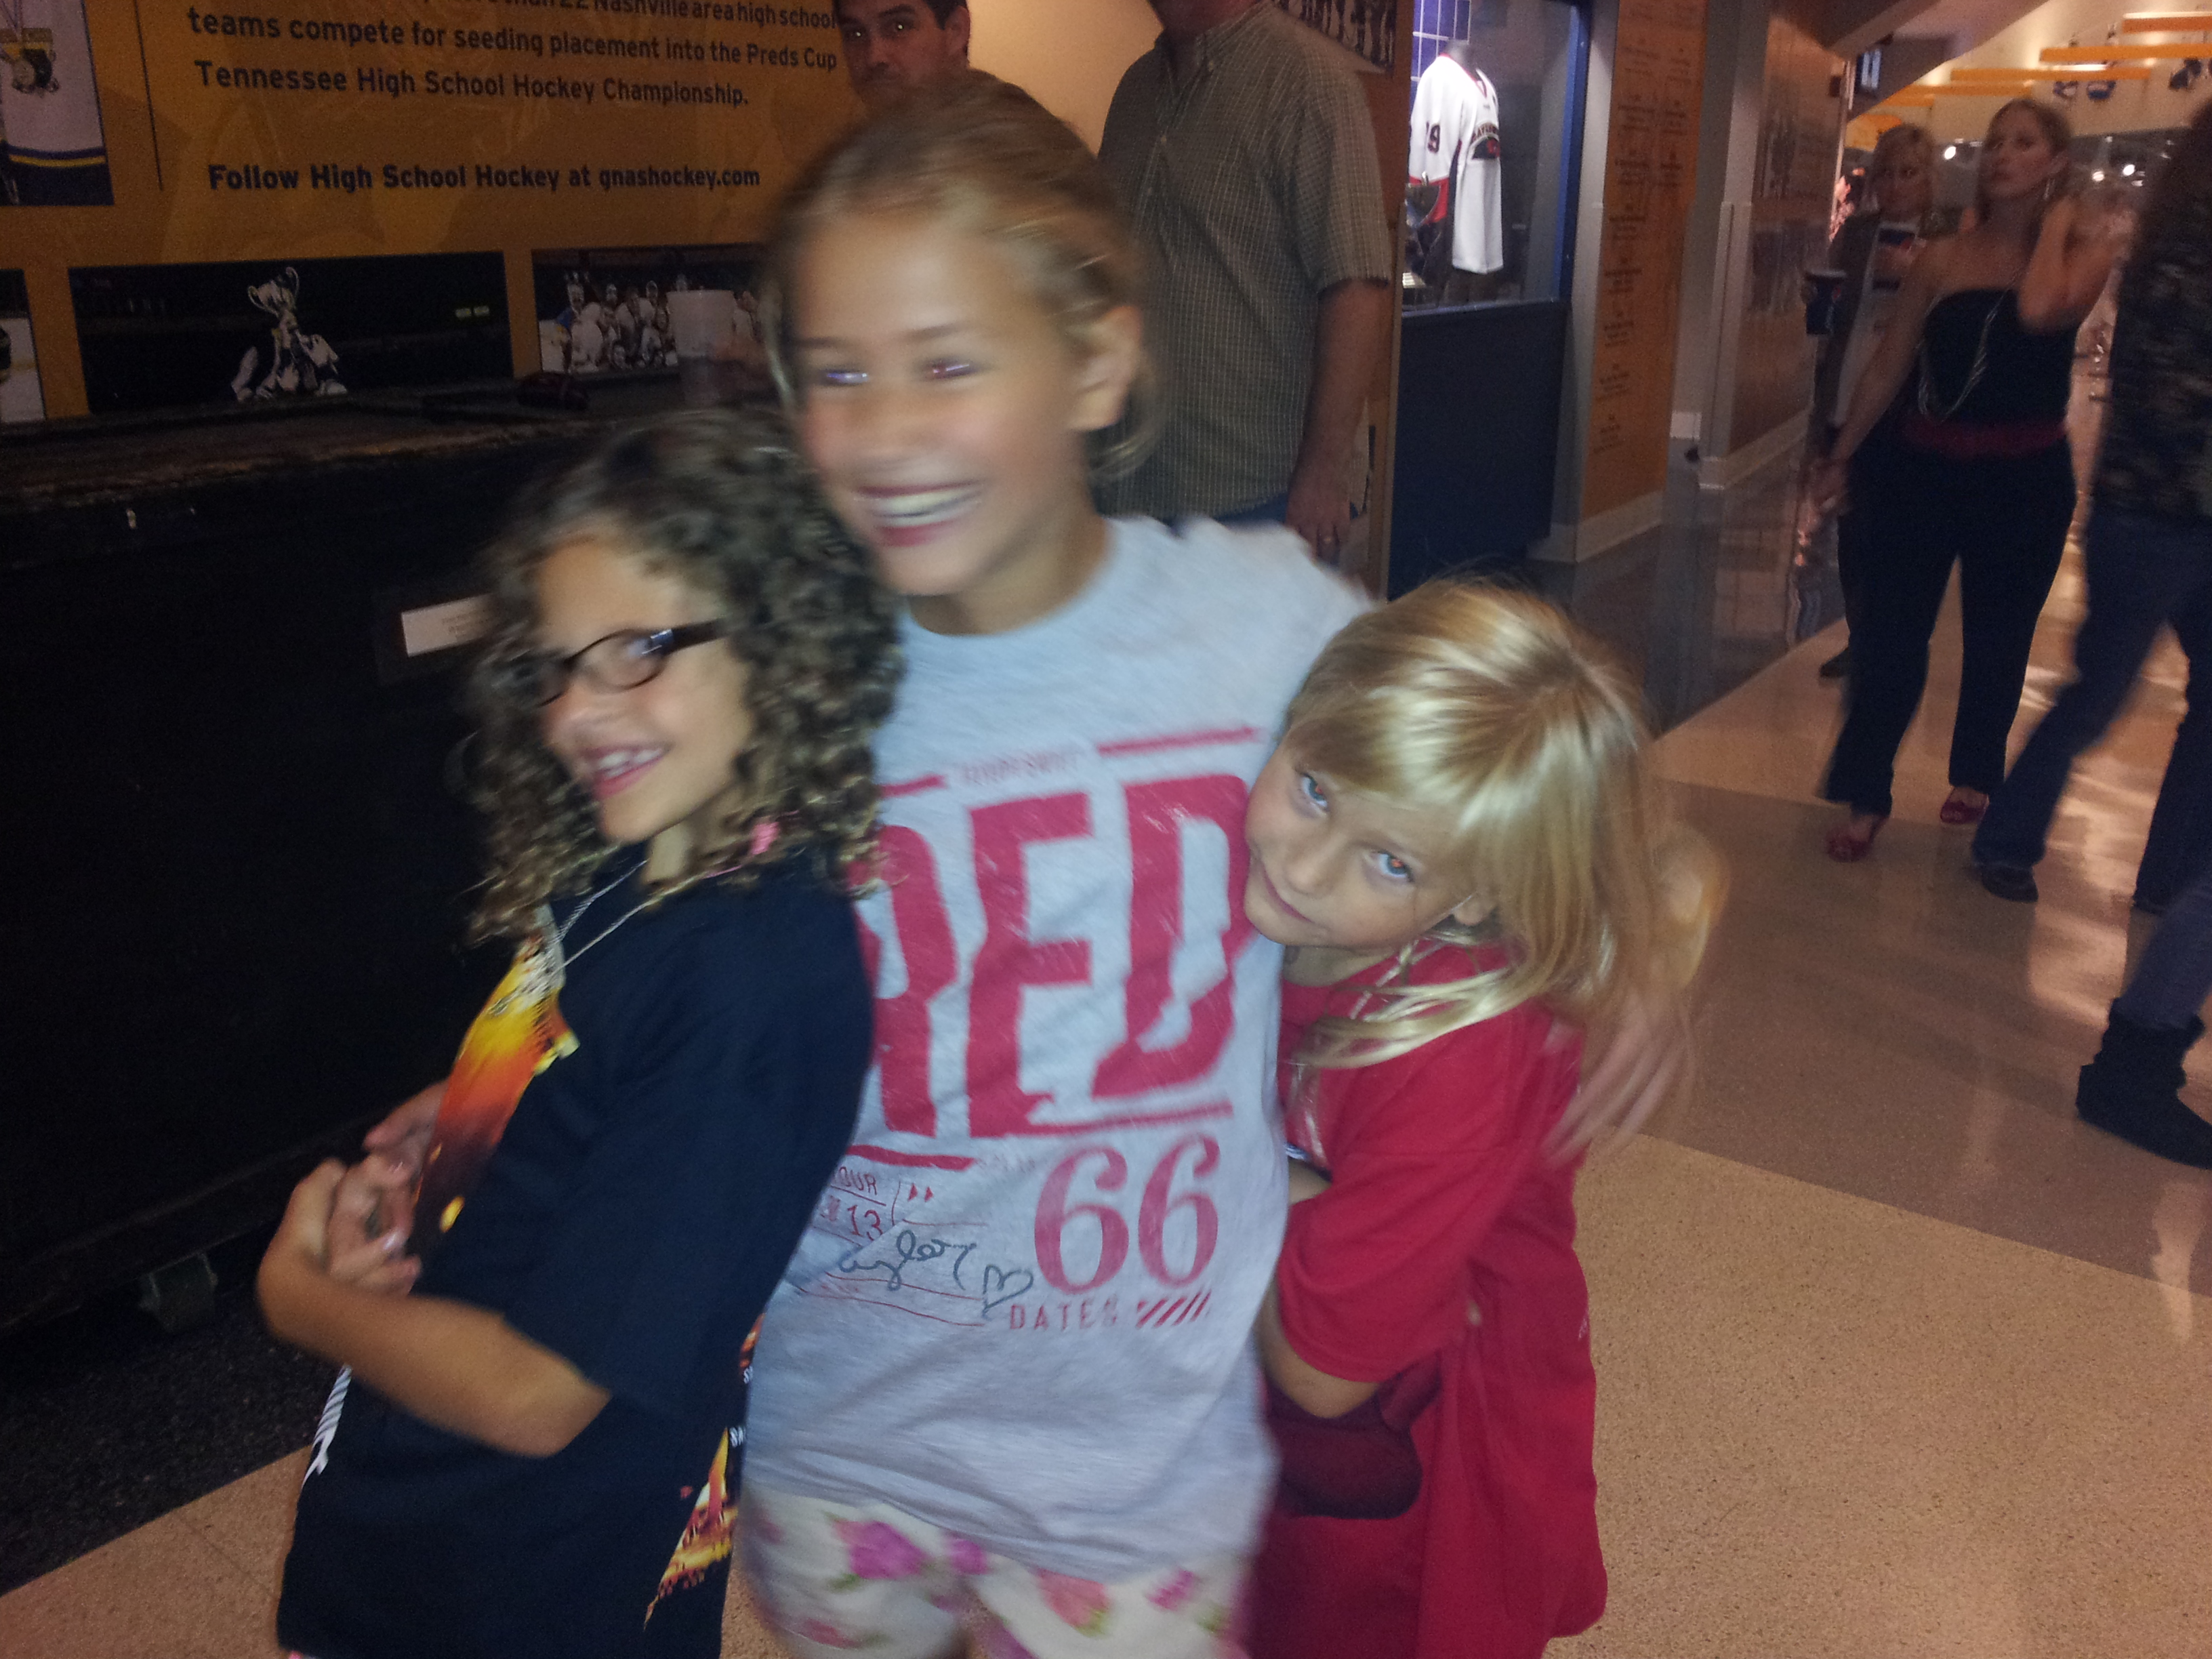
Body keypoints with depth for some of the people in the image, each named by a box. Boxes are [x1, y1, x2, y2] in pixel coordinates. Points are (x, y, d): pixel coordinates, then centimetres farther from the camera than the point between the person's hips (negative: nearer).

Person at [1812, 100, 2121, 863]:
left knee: (1998, 640, 13)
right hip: (1927, 468, 1)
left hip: (2025, 480, -1)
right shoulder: (1943, 259, 2)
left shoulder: (2084, 255, -3)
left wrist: (2054, 223, -11)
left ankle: (1975, 776, 34)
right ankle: (1866, 796, 8)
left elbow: (2042, 310, -27)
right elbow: (1888, 368, 8)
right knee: (1891, 634, -2)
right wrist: (1840, 457, 11)